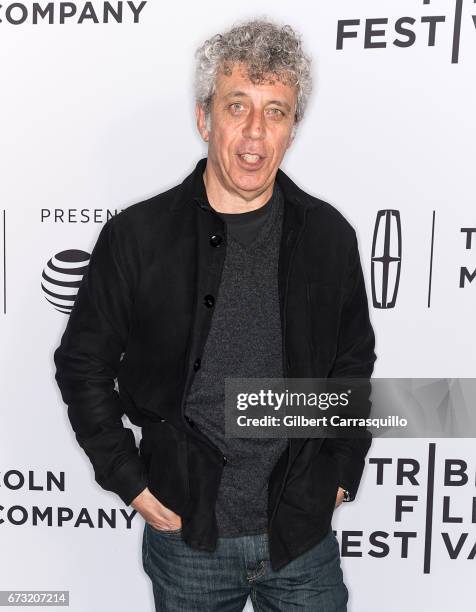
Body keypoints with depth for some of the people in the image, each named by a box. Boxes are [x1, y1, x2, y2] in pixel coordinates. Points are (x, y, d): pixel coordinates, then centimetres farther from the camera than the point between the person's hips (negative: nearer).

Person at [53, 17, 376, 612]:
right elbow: (82, 362, -1)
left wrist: (342, 471, 3)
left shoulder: (328, 234, -5)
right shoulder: (135, 236, -11)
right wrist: (129, 480, -3)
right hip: (186, 532, -1)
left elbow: (354, 361, 7)